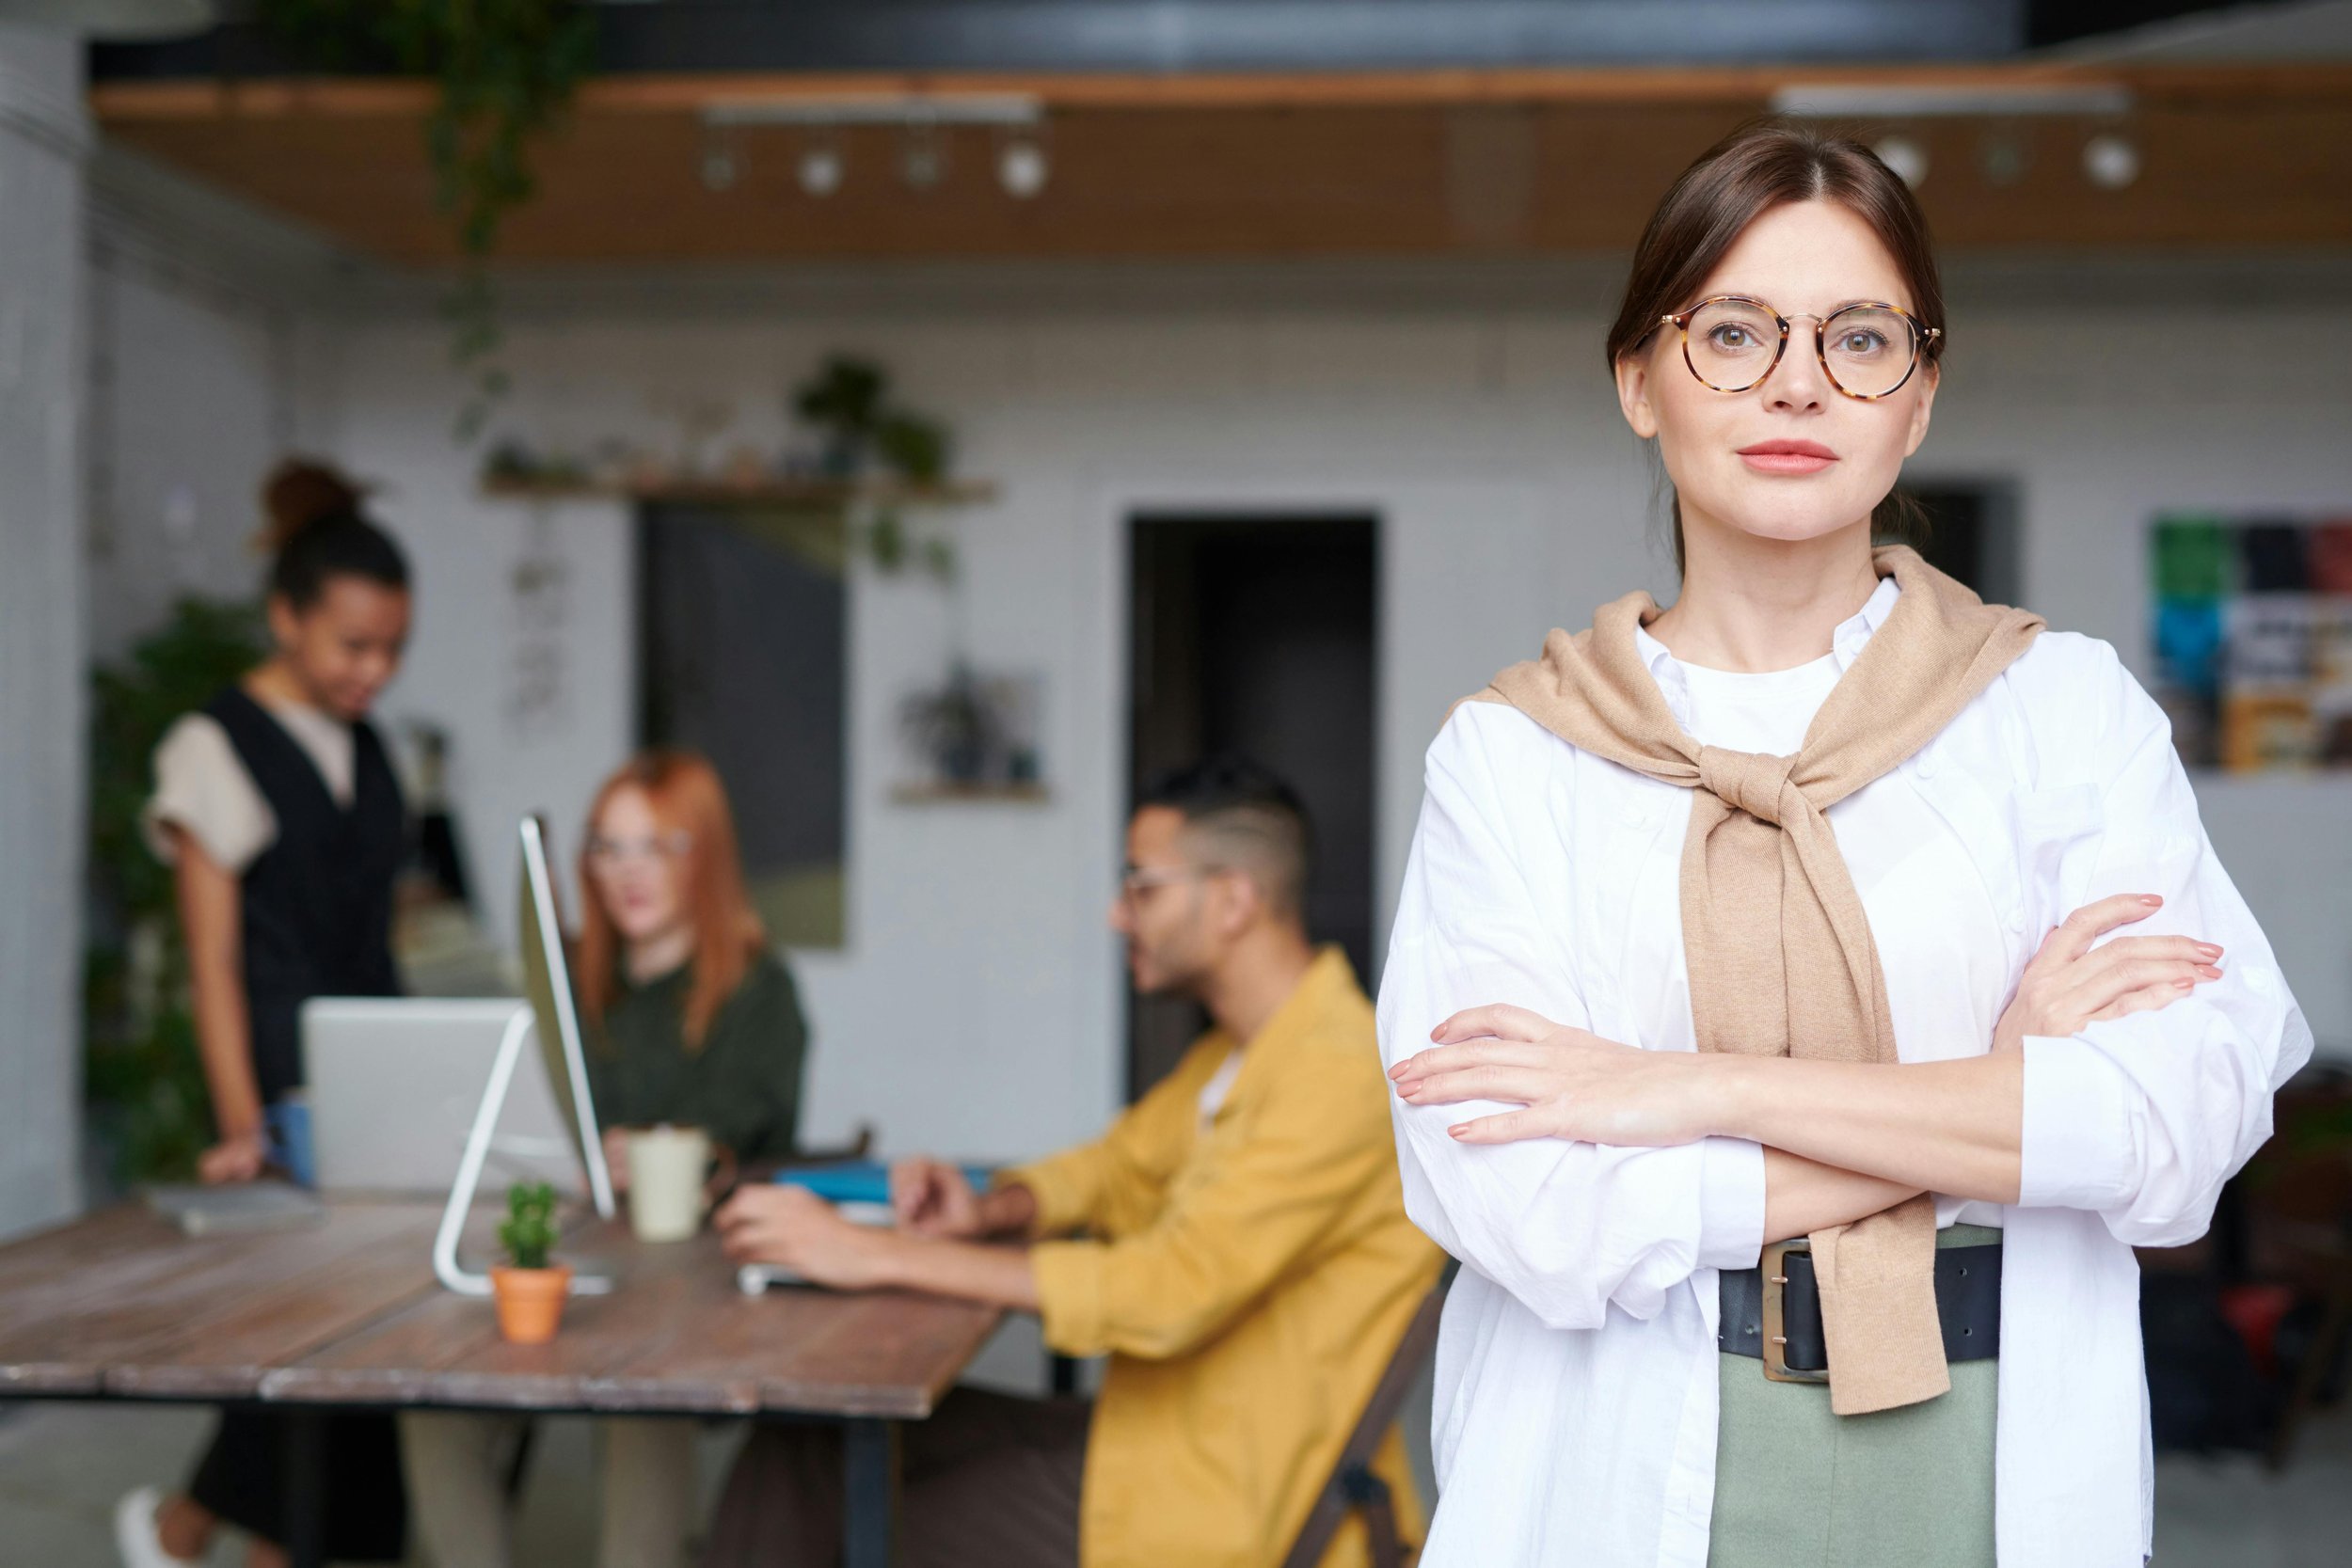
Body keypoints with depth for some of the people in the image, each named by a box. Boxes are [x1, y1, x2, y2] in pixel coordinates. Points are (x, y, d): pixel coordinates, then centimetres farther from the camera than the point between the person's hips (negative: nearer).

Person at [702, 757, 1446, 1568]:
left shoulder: (1341, 1073, -21)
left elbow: (1170, 1290, -28)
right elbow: (1119, 1168, 23)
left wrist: (880, 1256, -25)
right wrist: (992, 1212, -2)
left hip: (1223, 1502, -9)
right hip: (1151, 1435, 9)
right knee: (804, 1446, 1)